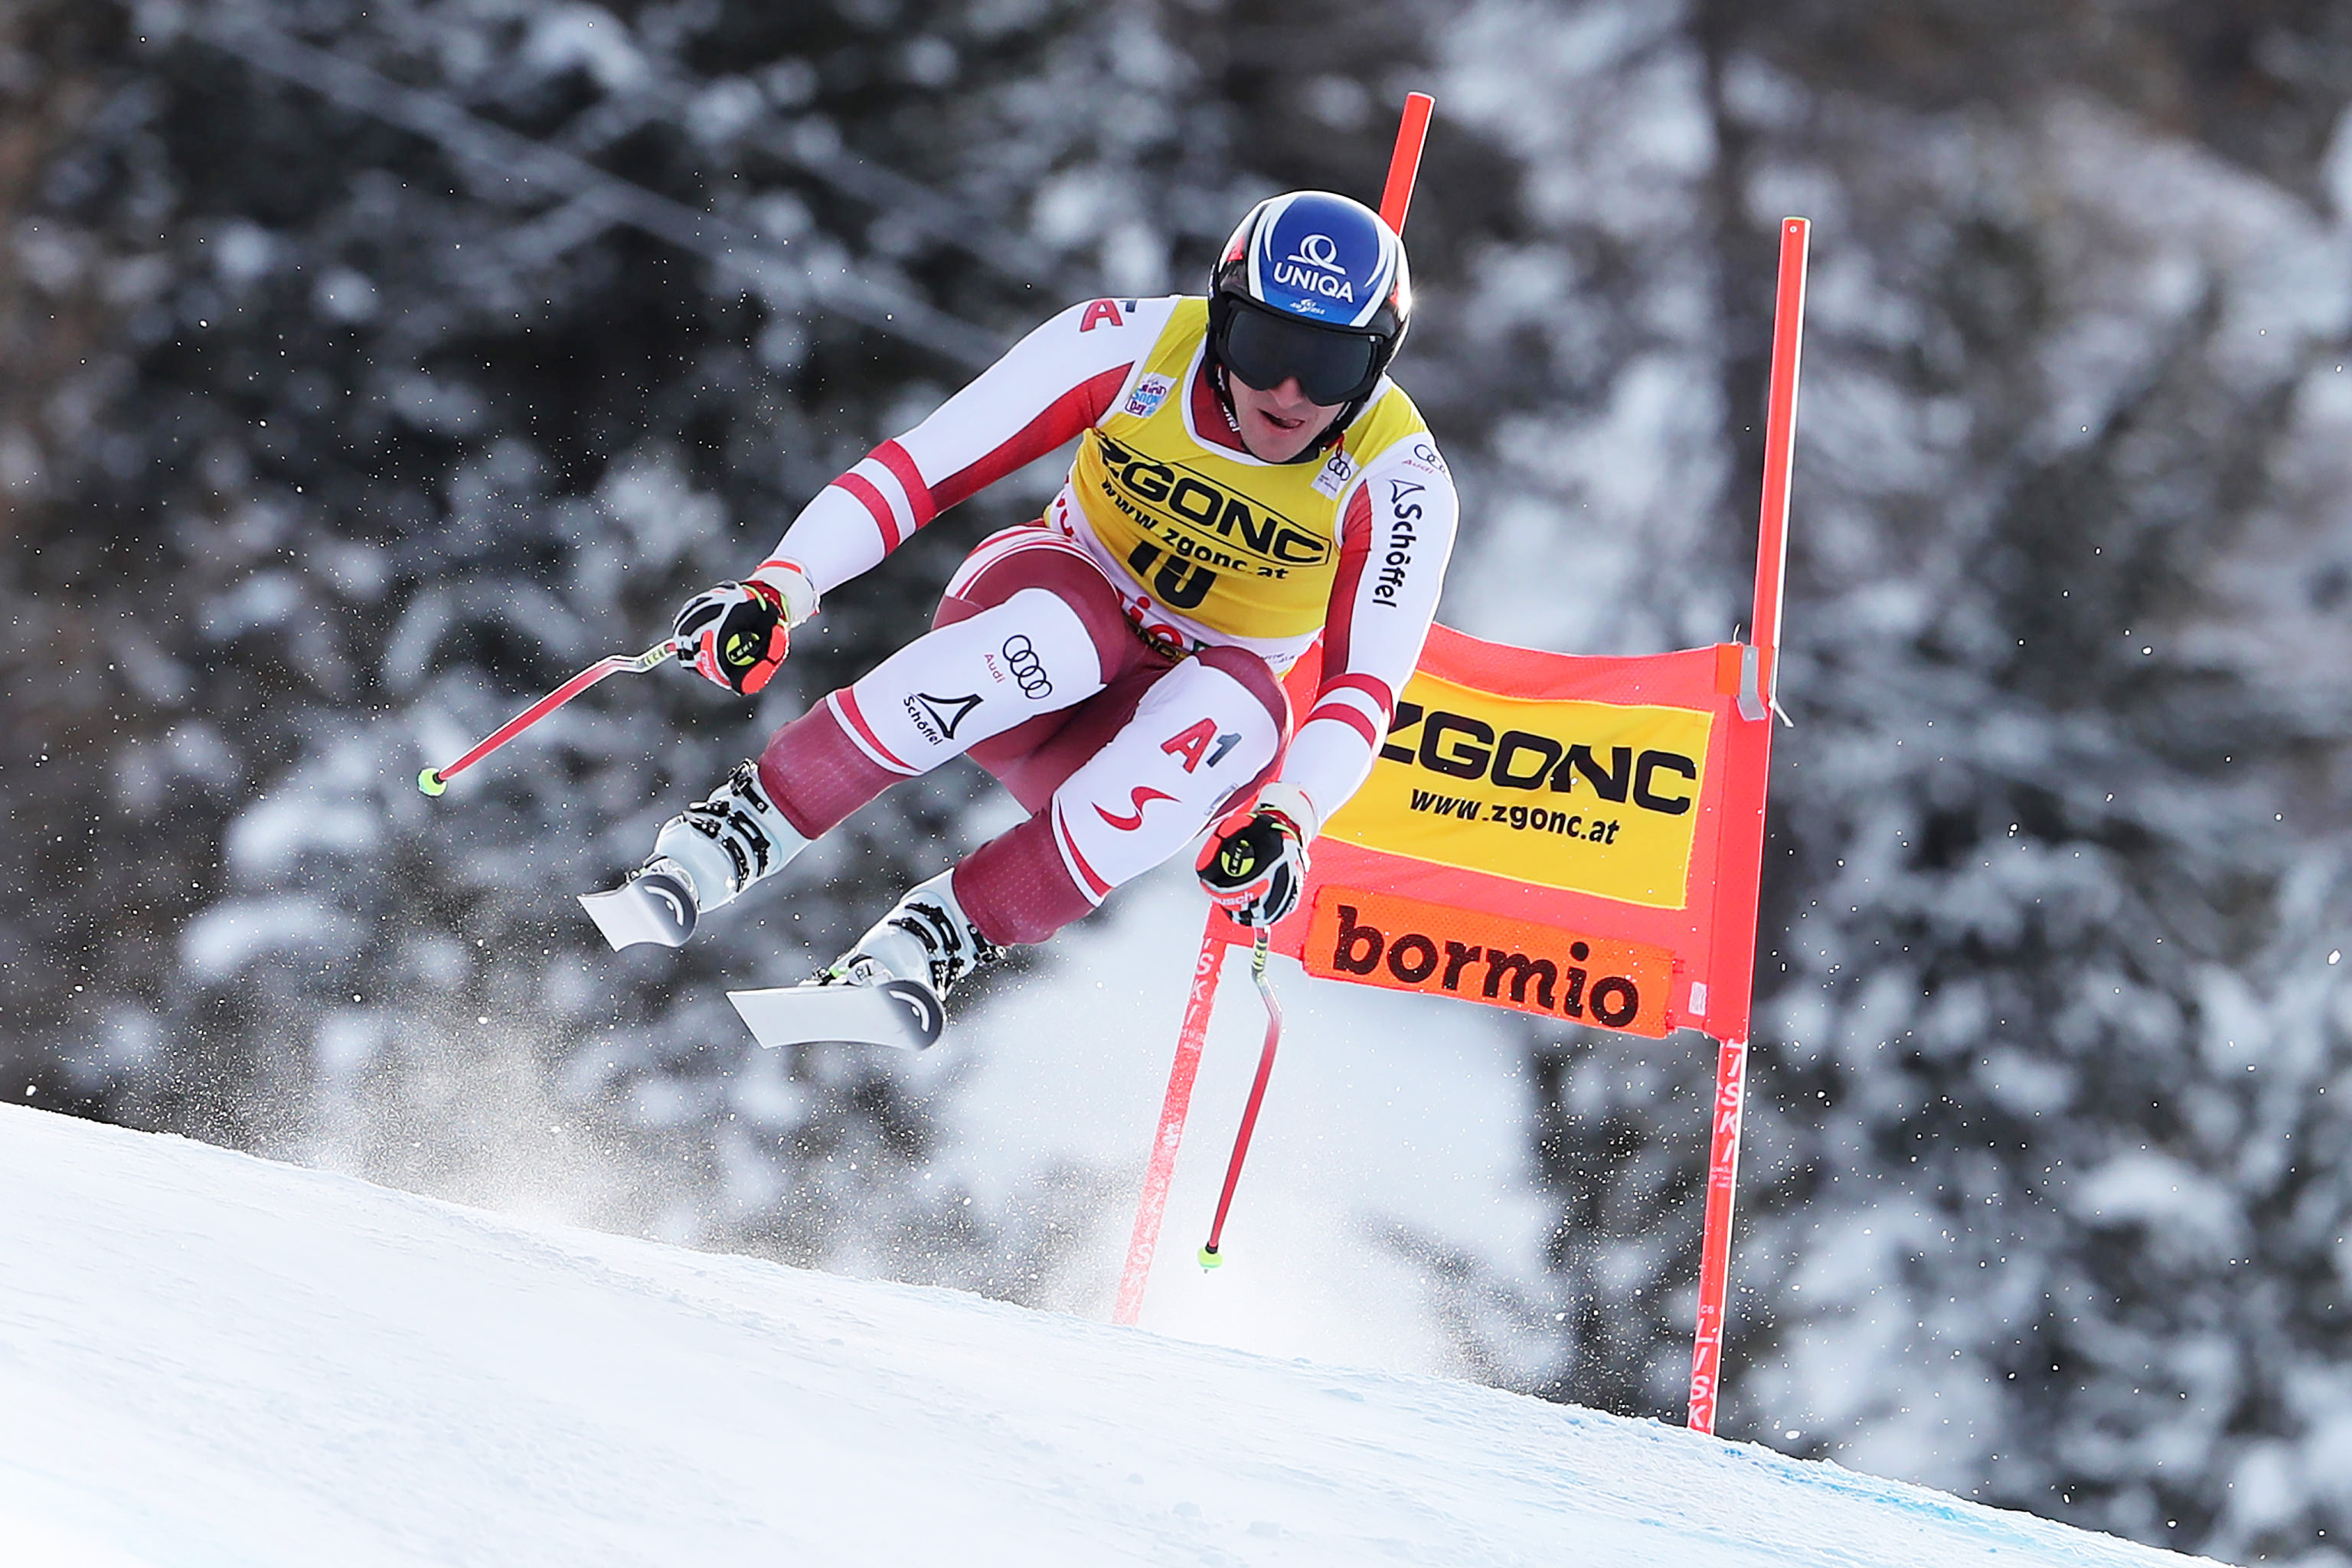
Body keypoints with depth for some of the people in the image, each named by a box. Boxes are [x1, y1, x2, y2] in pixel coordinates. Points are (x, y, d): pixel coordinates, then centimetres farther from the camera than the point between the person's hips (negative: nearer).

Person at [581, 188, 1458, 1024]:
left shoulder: (1397, 483, -17)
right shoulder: (1132, 345, -17)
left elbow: (1364, 692, -21)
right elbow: (920, 466, -17)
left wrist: (1287, 817, -41)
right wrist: (778, 589, -30)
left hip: (1152, 744, 1)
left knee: (1238, 708, -36)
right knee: (1066, 627, -38)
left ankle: (930, 946, -34)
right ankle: (733, 836, -34)